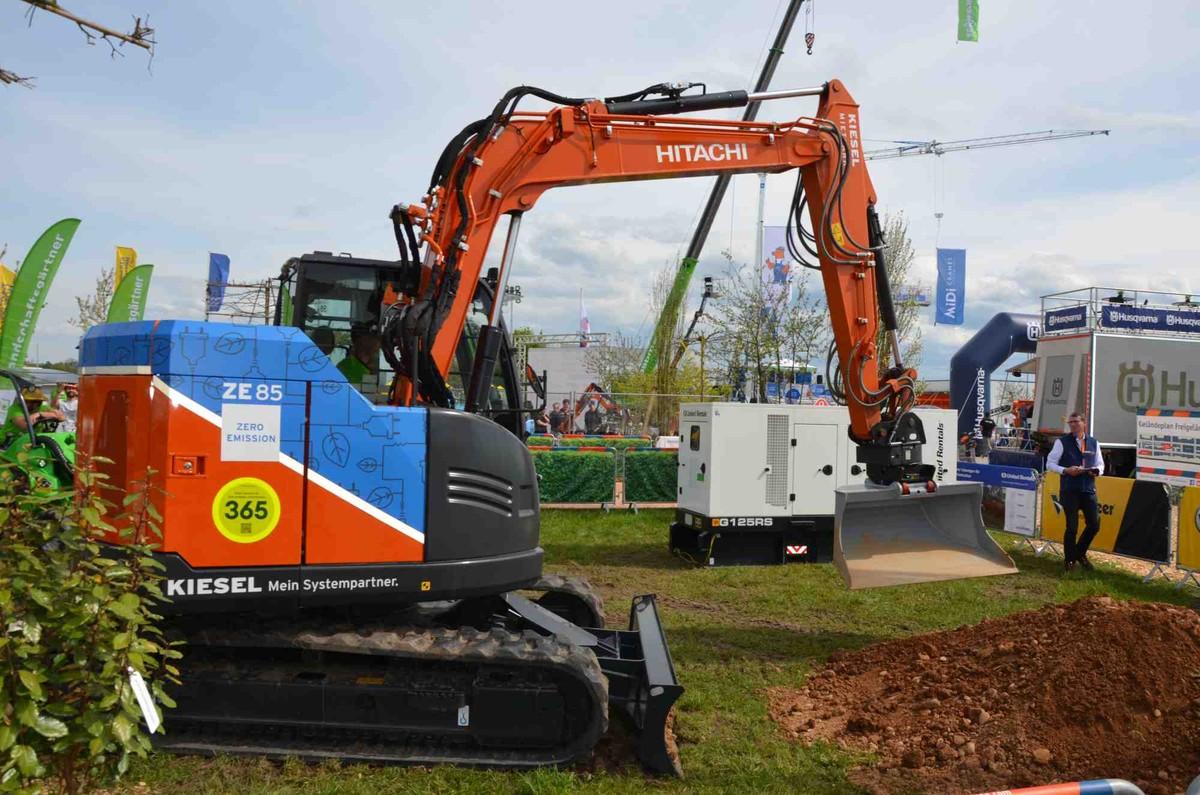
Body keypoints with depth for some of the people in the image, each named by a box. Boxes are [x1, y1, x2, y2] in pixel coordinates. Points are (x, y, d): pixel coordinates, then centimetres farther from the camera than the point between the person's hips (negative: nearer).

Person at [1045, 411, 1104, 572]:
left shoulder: (1093, 442, 9)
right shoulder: (1062, 442, -2)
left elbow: (1100, 464, 16)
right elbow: (1050, 463, -1)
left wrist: (1097, 471, -7)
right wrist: (1066, 471, -17)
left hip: (1089, 489, 4)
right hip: (1069, 490, -4)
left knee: (1094, 524, 4)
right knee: (1072, 526, -1)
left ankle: (1080, 553, 28)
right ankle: (1069, 559, 18)